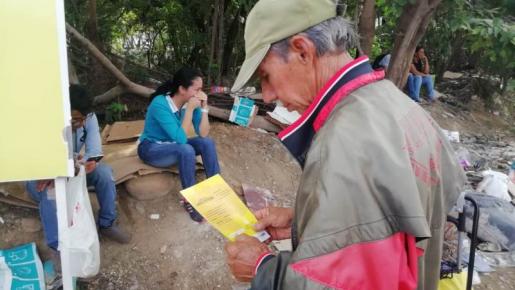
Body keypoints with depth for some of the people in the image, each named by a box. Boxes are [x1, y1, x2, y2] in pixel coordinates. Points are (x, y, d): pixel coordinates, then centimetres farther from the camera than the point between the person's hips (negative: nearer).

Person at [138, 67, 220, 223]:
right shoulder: (160, 104, -30)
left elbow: (203, 134, -12)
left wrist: (203, 107, -22)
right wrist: (190, 109, -33)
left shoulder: (189, 103, -12)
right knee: (186, 150, -33)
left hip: (173, 145, 7)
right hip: (151, 148, -6)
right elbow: (181, 138, -33)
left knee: (207, 142, -16)